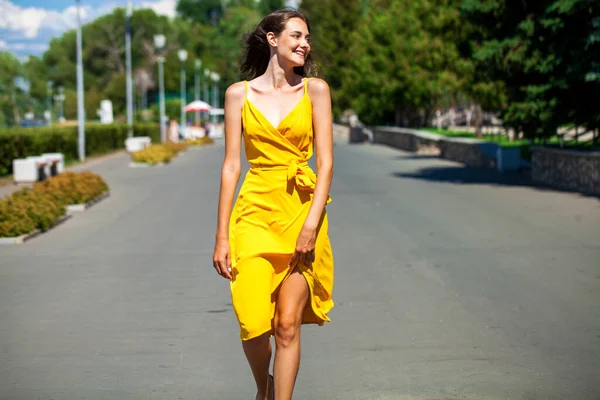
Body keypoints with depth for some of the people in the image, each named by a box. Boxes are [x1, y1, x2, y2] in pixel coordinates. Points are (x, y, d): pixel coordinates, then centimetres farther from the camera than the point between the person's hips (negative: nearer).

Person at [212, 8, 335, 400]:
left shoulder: (315, 89, 3)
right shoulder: (240, 94, 4)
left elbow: (326, 163, -2)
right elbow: (231, 166, 4)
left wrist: (311, 224, -12)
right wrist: (222, 235, -1)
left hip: (301, 210, 0)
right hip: (255, 211, 0)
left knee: (287, 324, -4)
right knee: (253, 323, -5)